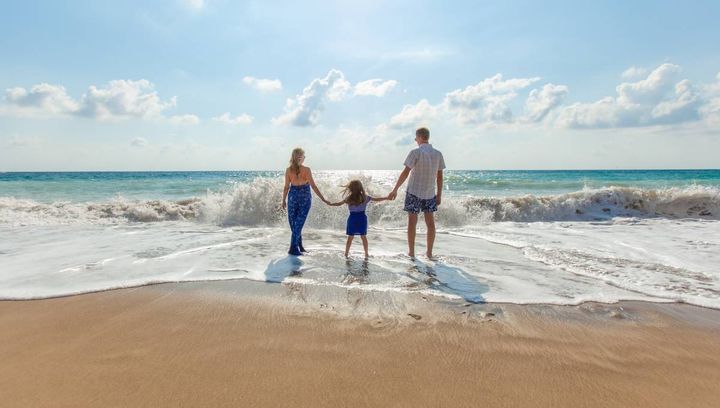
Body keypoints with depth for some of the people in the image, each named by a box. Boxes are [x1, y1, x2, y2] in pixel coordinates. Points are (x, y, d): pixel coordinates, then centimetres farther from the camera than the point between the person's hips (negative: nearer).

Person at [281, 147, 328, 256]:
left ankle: (299, 246, 22)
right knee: (299, 223, 3)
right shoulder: (306, 170, -12)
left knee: (293, 223, 14)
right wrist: (323, 199, -10)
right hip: (305, 197, -2)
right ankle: (293, 248, 2)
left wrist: (284, 200, 10)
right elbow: (313, 186, -14)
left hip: (293, 196, 2)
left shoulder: (288, 170, -4)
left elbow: (286, 187, -1)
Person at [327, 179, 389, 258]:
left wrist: (330, 204, 14)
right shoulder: (365, 197, -5)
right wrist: (387, 198, 11)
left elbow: (339, 203, 0)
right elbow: (377, 199, 0)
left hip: (352, 219, 0)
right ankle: (366, 254, 15)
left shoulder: (349, 198, -7)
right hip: (362, 218, 0)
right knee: (363, 237, 10)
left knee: (350, 237, 8)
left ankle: (346, 253, 12)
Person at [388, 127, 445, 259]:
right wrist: (439, 195, 11)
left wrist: (395, 190, -11)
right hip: (430, 193, 4)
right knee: (430, 222, 11)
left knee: (412, 222, 5)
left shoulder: (415, 152, -11)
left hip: (414, 192, -4)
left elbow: (405, 173, -15)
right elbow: (440, 176, 5)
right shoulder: (438, 154, 3)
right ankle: (429, 252, 16)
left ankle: (411, 252, 10)